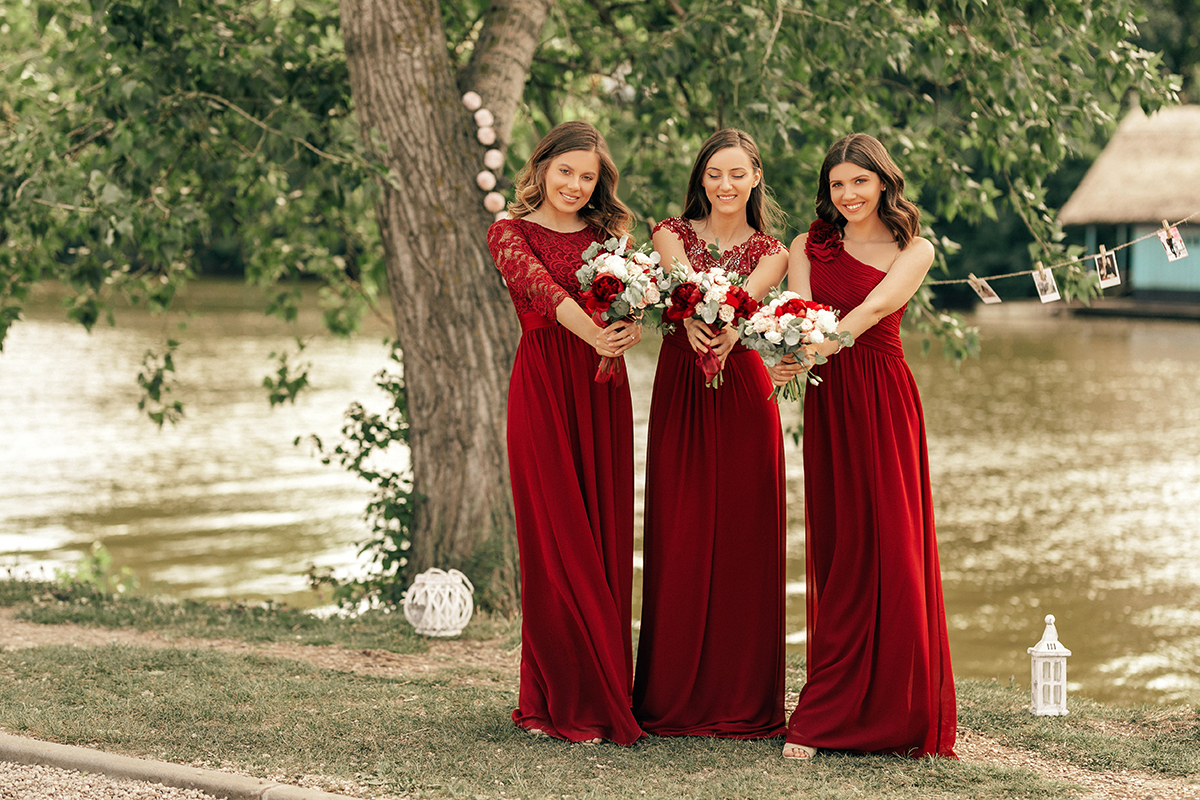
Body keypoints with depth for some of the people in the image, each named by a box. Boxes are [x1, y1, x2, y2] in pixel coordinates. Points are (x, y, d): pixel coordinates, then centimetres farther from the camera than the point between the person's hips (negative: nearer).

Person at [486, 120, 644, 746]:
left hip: (602, 388, 4)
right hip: (543, 385, -4)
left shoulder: (608, 232, 15)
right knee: (555, 540, -4)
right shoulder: (510, 232, 4)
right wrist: (593, 334, -33)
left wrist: (631, 326, -27)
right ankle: (562, 702, 1)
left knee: (606, 536, 2)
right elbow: (540, 286, -16)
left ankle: (604, 696, 8)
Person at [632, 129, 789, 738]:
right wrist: (693, 322, -36)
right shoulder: (672, 233, 9)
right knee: (679, 540, -2)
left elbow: (747, 294, -13)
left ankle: (743, 698, 6)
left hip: (743, 395, 0)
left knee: (743, 539, -2)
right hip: (680, 389, 0)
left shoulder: (771, 252, 9)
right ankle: (675, 697, 6)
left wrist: (728, 328, -36)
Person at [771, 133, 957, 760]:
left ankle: (896, 713, 4)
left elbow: (875, 307, -12)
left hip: (886, 400, -1)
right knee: (837, 551, -1)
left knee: (892, 549, -4)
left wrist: (818, 350, -28)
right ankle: (826, 715, 4)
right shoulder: (810, 246, 12)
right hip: (828, 403, 1)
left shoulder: (914, 250, 5)